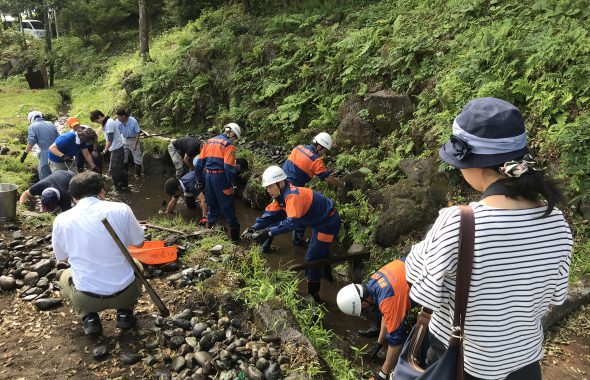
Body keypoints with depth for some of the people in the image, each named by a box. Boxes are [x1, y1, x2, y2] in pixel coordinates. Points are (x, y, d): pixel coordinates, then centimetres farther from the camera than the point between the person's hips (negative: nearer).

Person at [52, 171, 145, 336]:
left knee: (65, 277, 34)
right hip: (125, 293, 0)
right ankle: (125, 313, 16)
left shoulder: (61, 220, -6)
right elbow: (139, 243, 5)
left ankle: (89, 318, 12)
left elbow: (61, 256, 11)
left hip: (85, 299, 0)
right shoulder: (121, 209, -10)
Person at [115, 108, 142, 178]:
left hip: (134, 139, -3)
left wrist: (135, 144, -19)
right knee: (123, 158, 13)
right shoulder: (118, 122, -21)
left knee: (137, 158, 1)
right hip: (124, 140, 4)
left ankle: (138, 174, 15)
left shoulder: (133, 121, -29)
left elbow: (138, 133, -18)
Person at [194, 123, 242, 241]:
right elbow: (229, 166, -16)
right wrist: (233, 183, -8)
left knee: (212, 204, 20)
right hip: (220, 177, -6)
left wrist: (199, 180, 18)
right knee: (228, 206, 2)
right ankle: (234, 235, 8)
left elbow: (199, 162, 11)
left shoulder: (208, 142, 12)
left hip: (207, 176, 6)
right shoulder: (229, 144, -9)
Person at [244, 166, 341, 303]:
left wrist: (268, 232, -44)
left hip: (329, 223, -10)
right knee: (320, 251, 29)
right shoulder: (282, 194, -2)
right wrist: (254, 227, -18)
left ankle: (313, 295, 8)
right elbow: (271, 214, -5)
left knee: (312, 259, -5)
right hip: (319, 221, 10)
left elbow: (292, 222, -42)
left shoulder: (292, 195, -32)